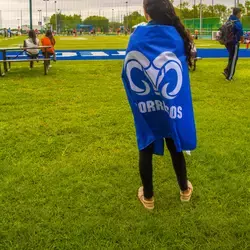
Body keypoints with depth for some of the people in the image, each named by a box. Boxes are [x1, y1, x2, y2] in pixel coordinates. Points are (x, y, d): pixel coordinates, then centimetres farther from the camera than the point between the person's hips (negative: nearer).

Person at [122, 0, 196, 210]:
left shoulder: (138, 35, -10)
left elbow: (127, 72, -6)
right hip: (172, 106, 1)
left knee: (146, 150, 13)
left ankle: (148, 197, 27)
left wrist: (137, 98, 7)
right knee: (175, 148, 18)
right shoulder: (177, 35, -8)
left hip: (145, 106, -1)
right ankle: (185, 190, 38)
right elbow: (183, 68, 1)